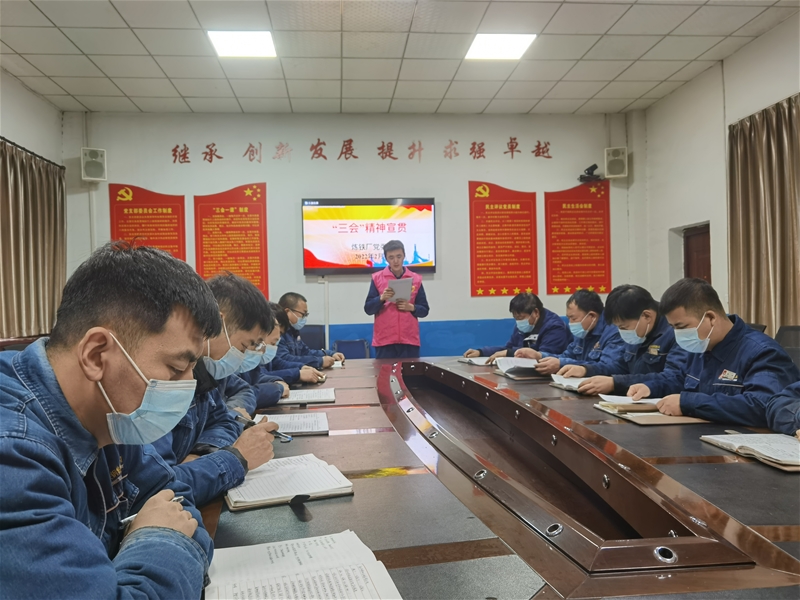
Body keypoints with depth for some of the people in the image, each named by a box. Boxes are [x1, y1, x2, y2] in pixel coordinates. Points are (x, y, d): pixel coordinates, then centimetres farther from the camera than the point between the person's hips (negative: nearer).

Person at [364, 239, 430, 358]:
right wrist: (382, 298, -17)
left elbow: (424, 310, 8)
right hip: (384, 340, -1)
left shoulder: (416, 279, 7)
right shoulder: (377, 278, 3)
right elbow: (368, 309, 0)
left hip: (409, 339, 1)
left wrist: (411, 307, -11)